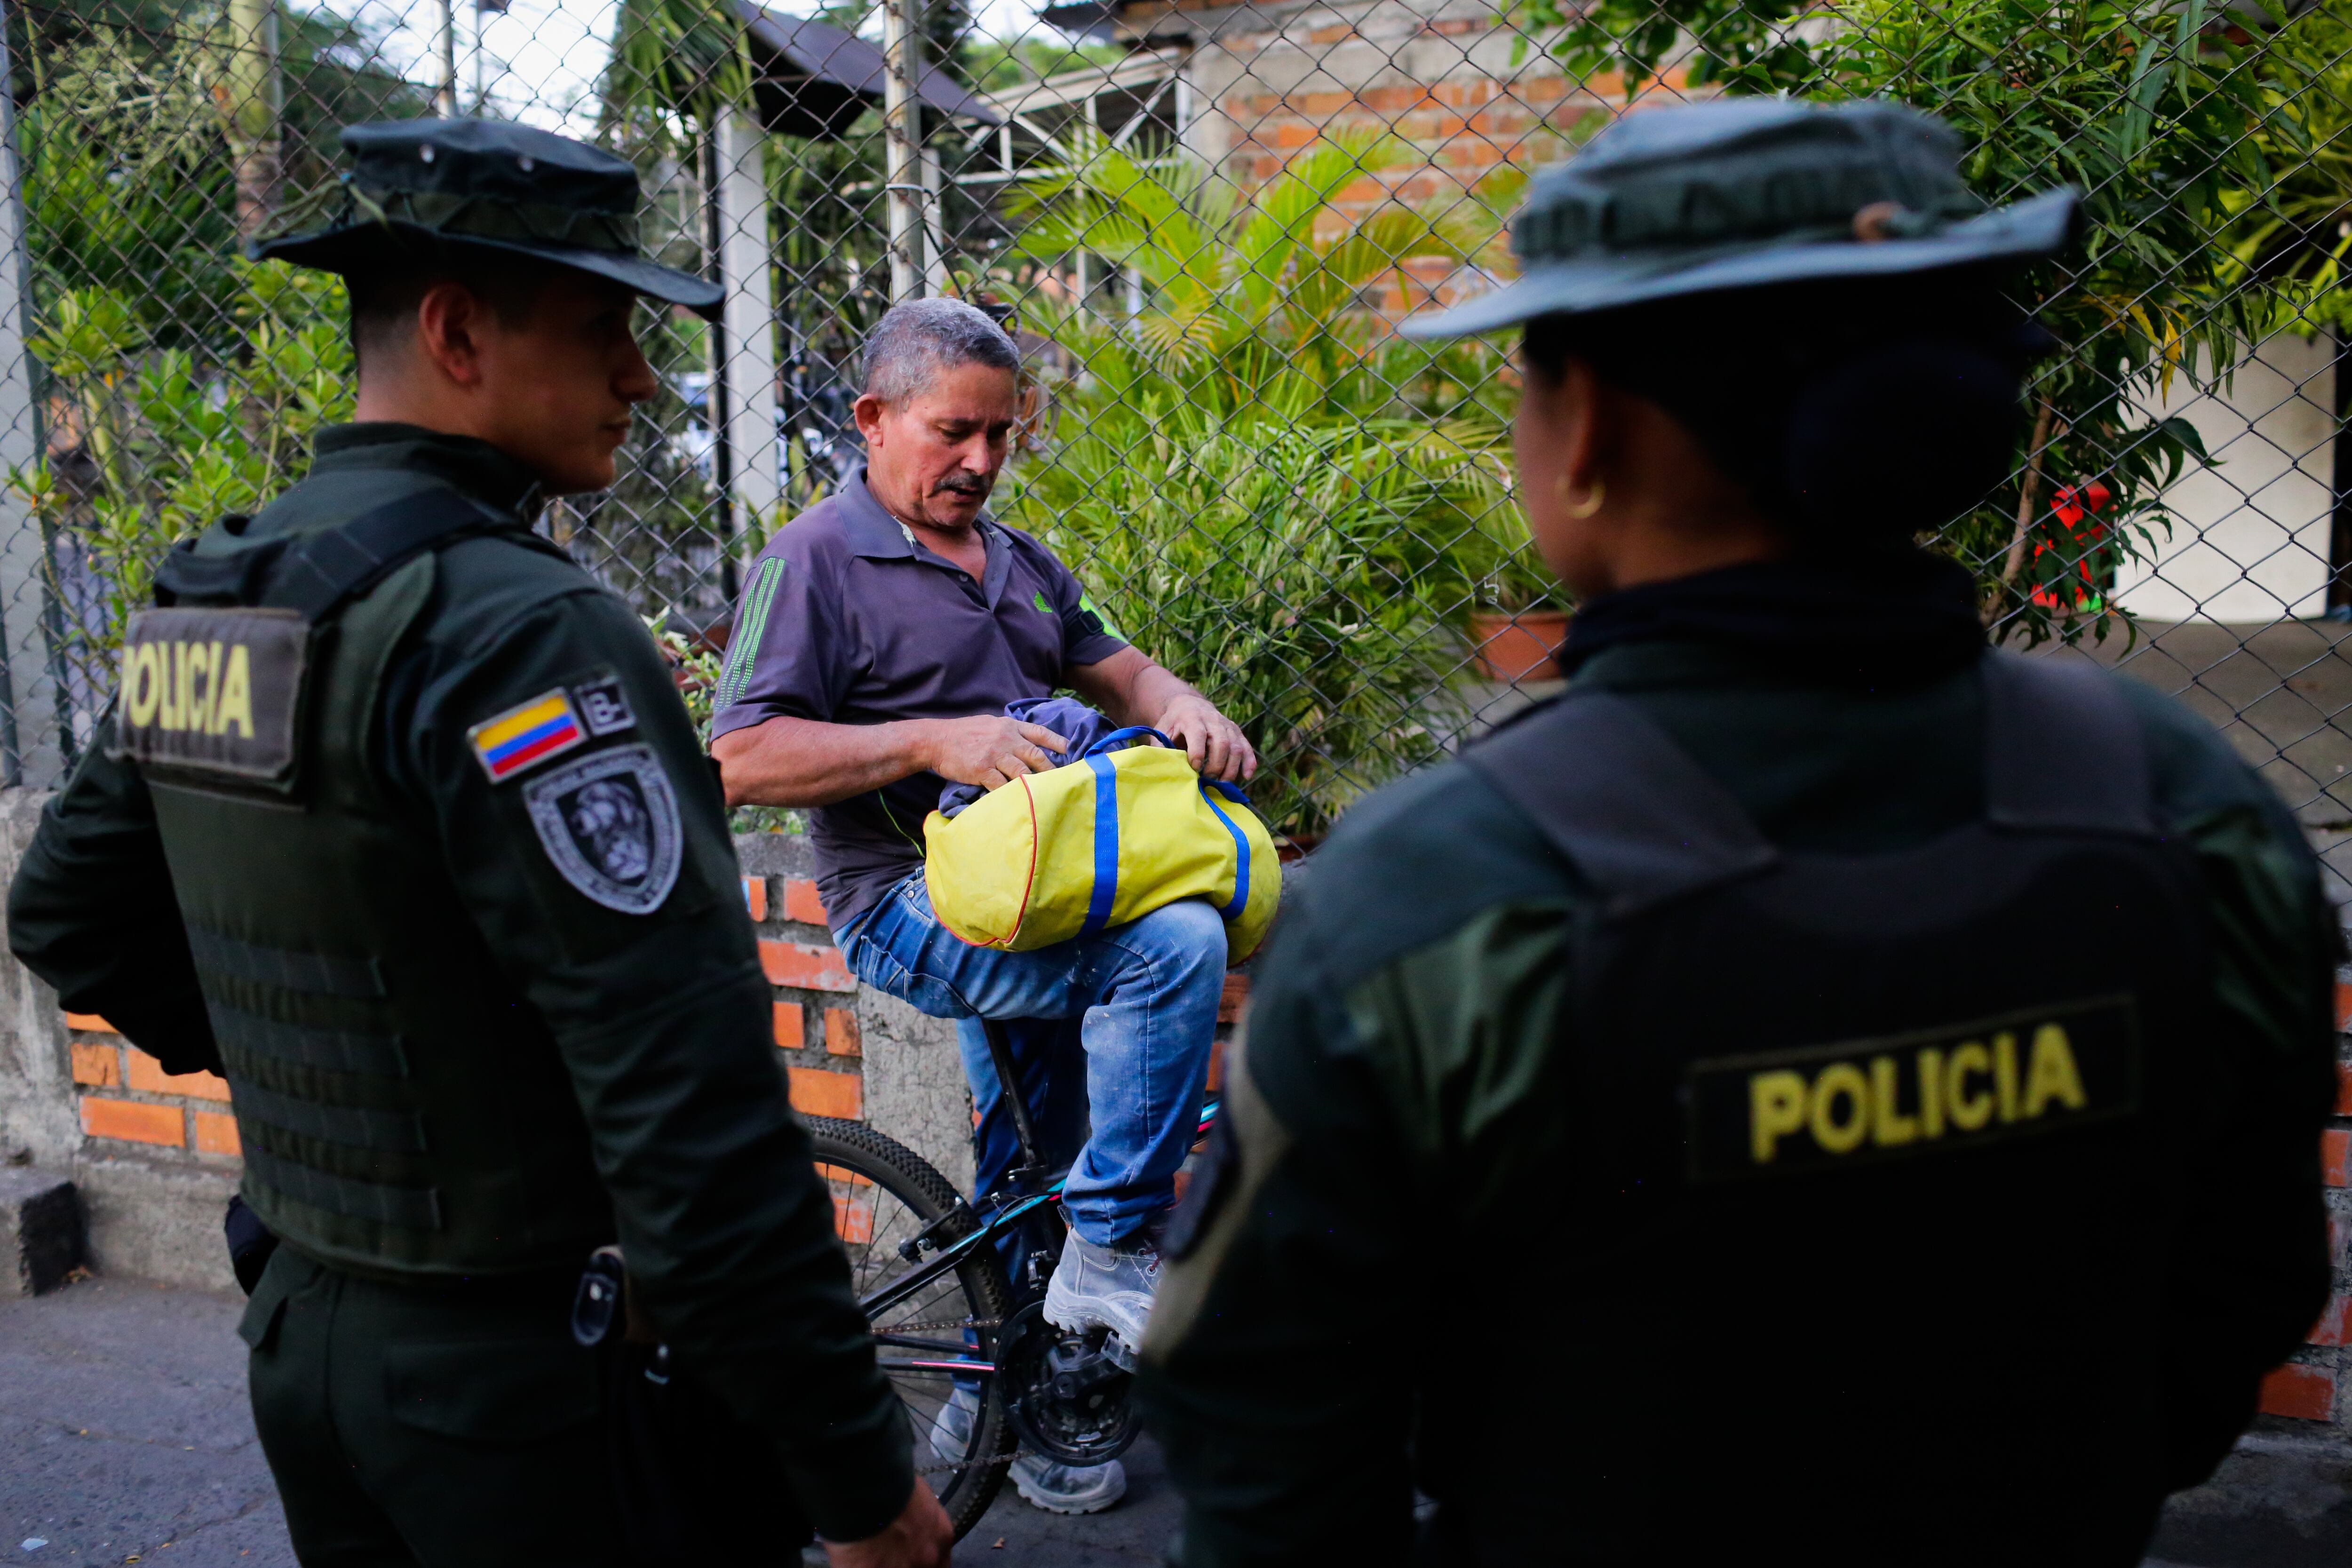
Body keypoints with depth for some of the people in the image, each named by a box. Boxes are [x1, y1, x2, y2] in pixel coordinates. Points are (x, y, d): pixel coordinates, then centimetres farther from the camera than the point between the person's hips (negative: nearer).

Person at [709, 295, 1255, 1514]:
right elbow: (742, 761, -16)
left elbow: (1115, 670, 20)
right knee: (1175, 940, -27)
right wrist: (936, 742, -24)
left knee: (1034, 1163, 12)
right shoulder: (815, 562, -7)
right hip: (916, 907, -8)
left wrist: (1183, 708, -4)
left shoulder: (1021, 565, 19)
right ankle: (1111, 1254, -15)